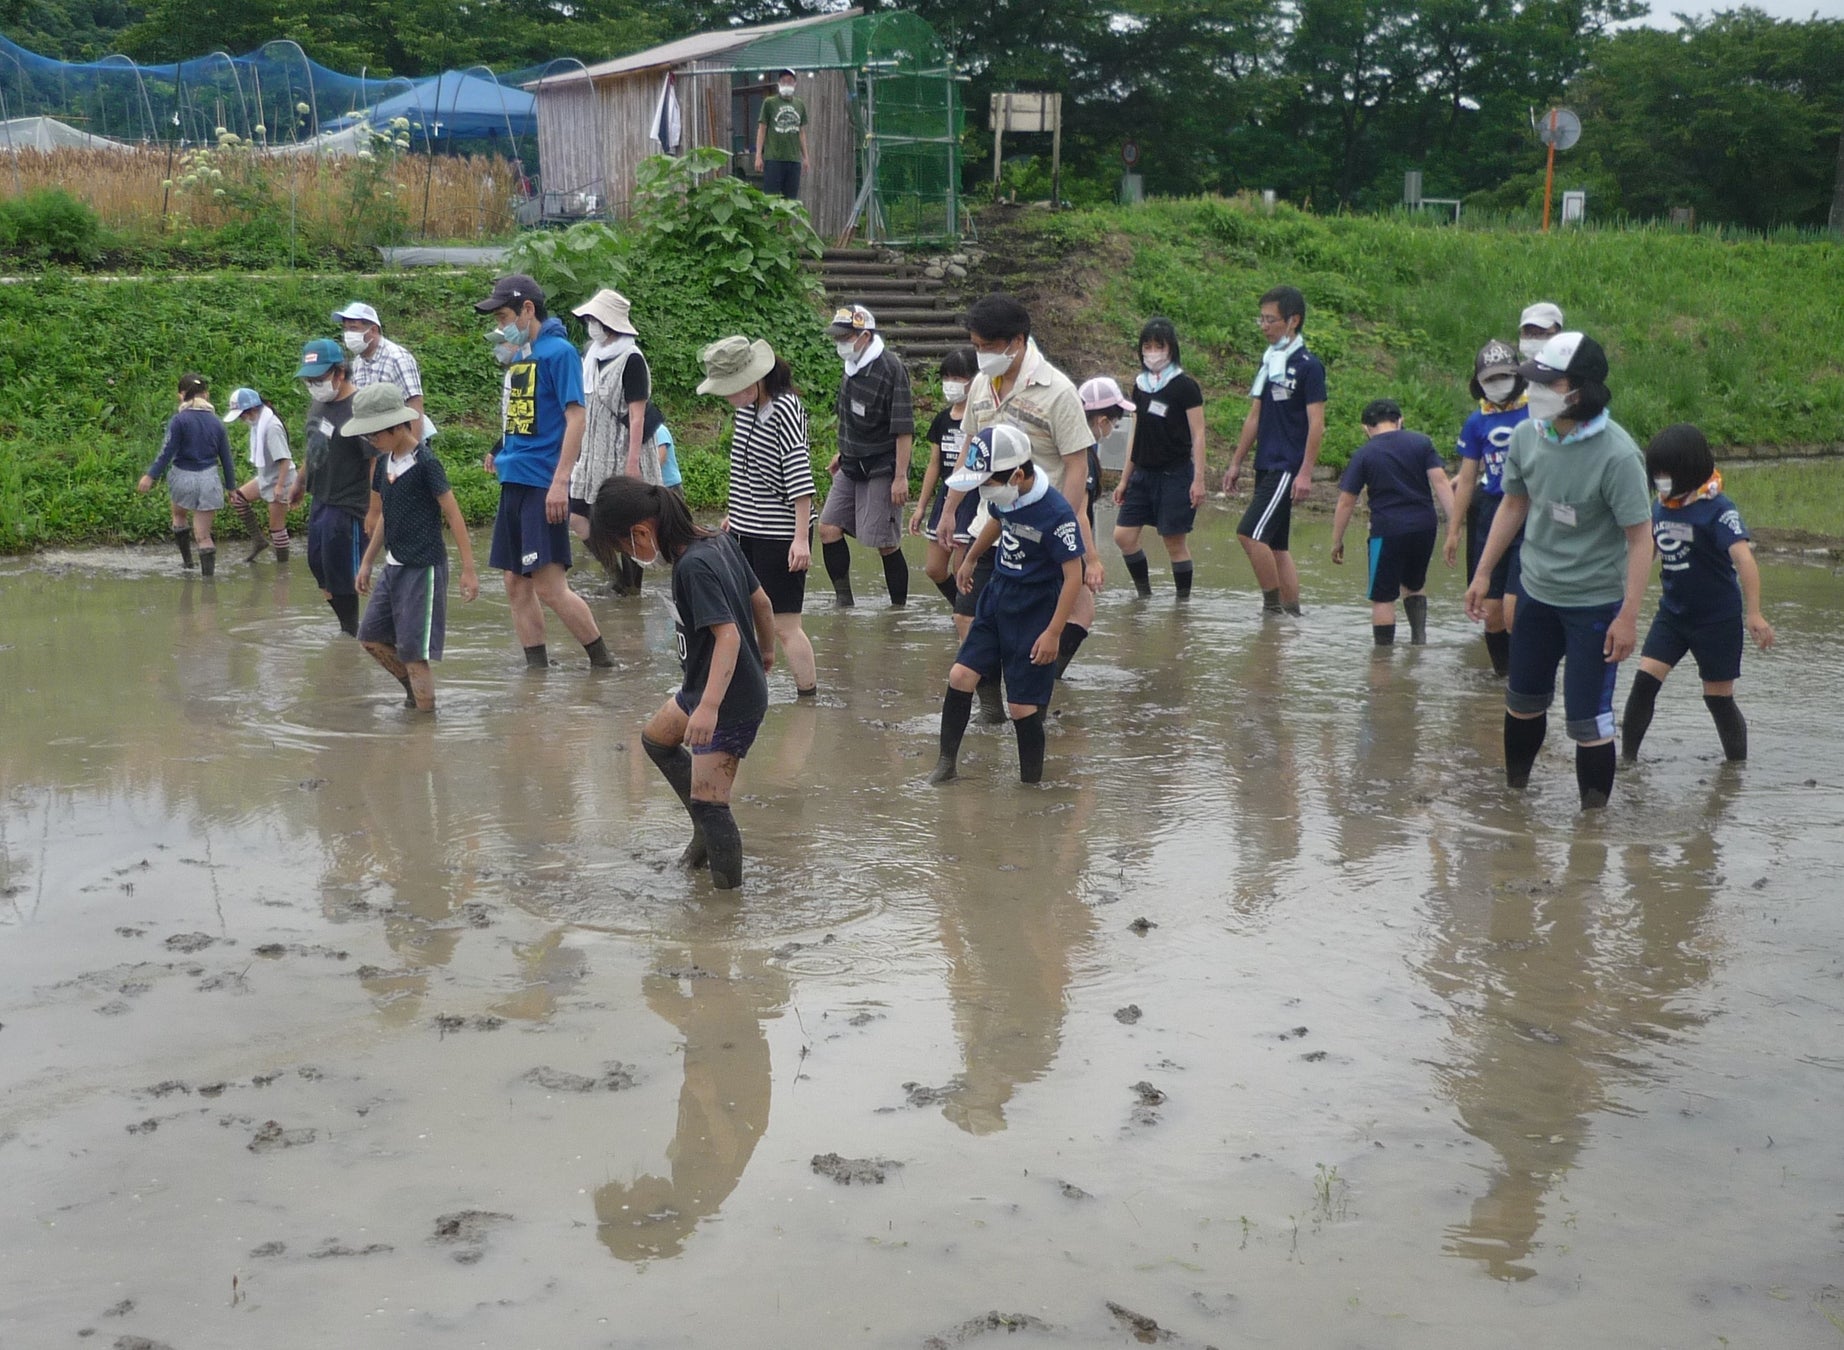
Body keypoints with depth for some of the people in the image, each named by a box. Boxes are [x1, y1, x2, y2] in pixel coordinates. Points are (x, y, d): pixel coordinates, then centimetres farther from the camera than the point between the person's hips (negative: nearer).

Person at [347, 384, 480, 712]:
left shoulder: (425, 463, -14)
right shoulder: (384, 464, 8)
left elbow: (453, 515, -13)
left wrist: (468, 569, -15)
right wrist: (367, 563, 21)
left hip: (423, 568, -8)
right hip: (394, 566, 8)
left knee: (413, 648, -8)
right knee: (372, 636, 10)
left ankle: (425, 709, 3)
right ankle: (414, 690, 24)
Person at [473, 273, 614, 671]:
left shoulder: (559, 351, -9)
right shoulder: (519, 355, 15)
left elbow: (575, 418, -15)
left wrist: (560, 480, -21)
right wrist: (501, 451, 7)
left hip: (542, 483, -9)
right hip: (513, 480, 9)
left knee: (549, 586, -10)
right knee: (516, 584, 8)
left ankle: (602, 661, 4)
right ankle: (537, 669, 15)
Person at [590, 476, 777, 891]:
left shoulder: (693, 566, -26)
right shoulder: (719, 541, 0)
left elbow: (727, 635, -32)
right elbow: (761, 601, 10)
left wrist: (709, 706, -38)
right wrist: (766, 653, 27)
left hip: (730, 702, -11)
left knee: (708, 803, -8)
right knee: (655, 739, 28)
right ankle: (708, 829, 32)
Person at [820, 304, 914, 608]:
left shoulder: (890, 369, -18)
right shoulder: (853, 366, 7)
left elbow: (904, 429, -18)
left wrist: (901, 477, -19)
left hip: (882, 469, -8)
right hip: (851, 467, 8)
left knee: (885, 543, -2)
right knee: (828, 528, 0)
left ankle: (899, 606, 12)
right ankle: (844, 602, 9)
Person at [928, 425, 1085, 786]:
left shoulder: (1056, 514, -25)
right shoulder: (1004, 496, -4)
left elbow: (1073, 575, -21)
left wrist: (1053, 633, -21)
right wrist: (970, 559, 36)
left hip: (1035, 613, -7)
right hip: (998, 597, 7)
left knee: (1022, 705, -3)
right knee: (961, 675, 1)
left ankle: (1031, 783, 12)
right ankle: (947, 761, 16)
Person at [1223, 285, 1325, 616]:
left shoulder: (1308, 366, -9)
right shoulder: (1269, 361, 14)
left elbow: (1316, 423, -13)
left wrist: (1306, 473, -19)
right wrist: (1236, 462, 18)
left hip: (1288, 466, -8)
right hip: (1266, 465, 8)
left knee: (1250, 532, -16)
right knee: (1274, 545, 9)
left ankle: (1273, 604, -6)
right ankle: (1291, 611, 15)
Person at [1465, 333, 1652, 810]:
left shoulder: (1617, 455, -23)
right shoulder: (1528, 435, -6)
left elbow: (1640, 537, -20)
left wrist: (1628, 615, -23)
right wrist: (1483, 573, 12)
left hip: (1595, 604, -6)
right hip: (1537, 592, 6)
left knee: (1587, 720, -5)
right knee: (1523, 701, 20)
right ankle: (1512, 789, 40)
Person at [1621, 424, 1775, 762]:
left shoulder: (1718, 510, -18)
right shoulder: (1660, 508, 2)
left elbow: (1744, 558, -27)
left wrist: (1754, 614, -37)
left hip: (1718, 618, -5)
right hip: (1673, 612, 5)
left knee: (1719, 697, 3)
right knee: (1645, 680, -8)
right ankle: (1627, 758, 0)